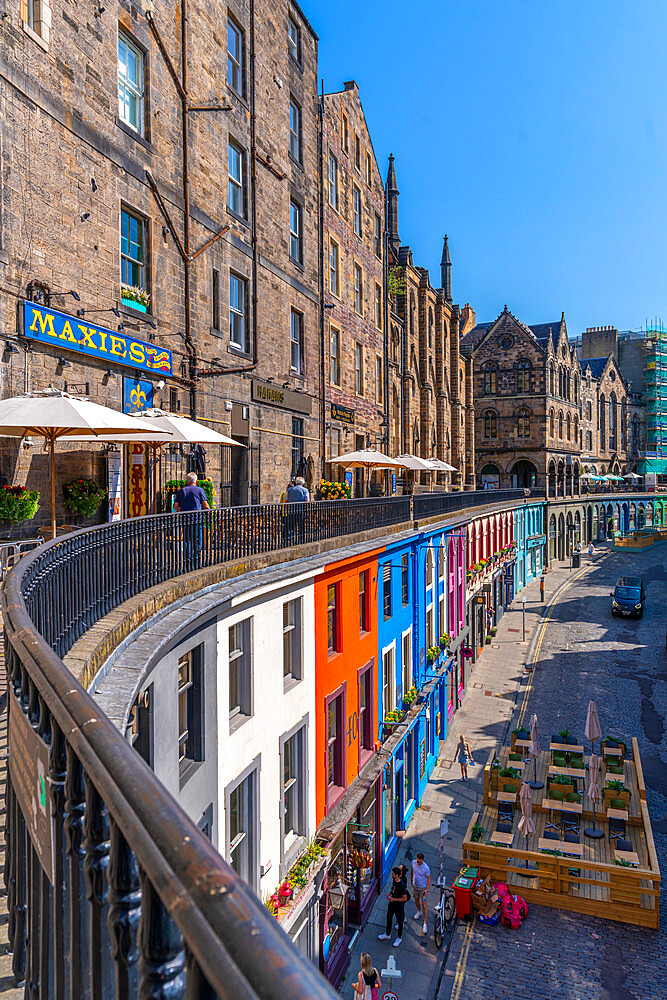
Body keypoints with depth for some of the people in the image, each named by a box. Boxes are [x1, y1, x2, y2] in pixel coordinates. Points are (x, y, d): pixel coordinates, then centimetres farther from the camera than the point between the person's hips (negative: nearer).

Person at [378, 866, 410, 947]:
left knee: (399, 921, 14)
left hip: (399, 905, -8)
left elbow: (404, 898, -26)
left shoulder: (402, 885, -32)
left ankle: (399, 937, 36)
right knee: (389, 918, 22)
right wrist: (389, 893, -5)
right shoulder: (394, 880, -8)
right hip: (392, 903, 8)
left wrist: (394, 899, -24)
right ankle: (387, 935, 43)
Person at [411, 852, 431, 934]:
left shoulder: (426, 868, -29)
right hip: (415, 885, 5)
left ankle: (425, 924, 13)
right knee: (416, 900, 25)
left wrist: (427, 889, -23)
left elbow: (428, 879, -17)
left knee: (424, 905, 1)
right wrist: (411, 879, 16)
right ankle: (419, 911, 54)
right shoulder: (414, 862, -16)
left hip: (423, 887, -5)